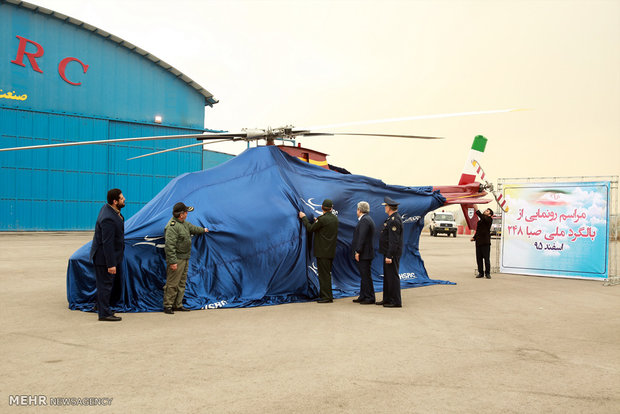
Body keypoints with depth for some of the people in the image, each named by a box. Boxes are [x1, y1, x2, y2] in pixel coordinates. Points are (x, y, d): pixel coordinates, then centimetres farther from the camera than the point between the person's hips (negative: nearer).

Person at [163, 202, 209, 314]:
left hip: (185, 259, 10)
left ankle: (178, 305, 21)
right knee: (172, 283, -5)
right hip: (177, 259, -10)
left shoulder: (184, 223, 12)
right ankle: (167, 306, 3)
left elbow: (193, 228, 34)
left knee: (182, 283, 14)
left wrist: (203, 230, 49)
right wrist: (172, 261, -27)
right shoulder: (172, 227, -20)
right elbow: (170, 246, -24)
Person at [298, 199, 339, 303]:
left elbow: (310, 229, -6)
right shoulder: (335, 219, 6)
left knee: (324, 274, -4)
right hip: (331, 251, 8)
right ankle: (326, 295, 24)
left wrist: (303, 218, 7)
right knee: (327, 274, 16)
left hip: (323, 252, -8)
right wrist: (318, 221, 22)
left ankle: (327, 297, -2)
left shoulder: (322, 219, -17)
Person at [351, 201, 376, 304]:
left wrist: (357, 252, -20)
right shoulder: (367, 219, 18)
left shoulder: (364, 220, -15)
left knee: (366, 276, -5)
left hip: (364, 254, -11)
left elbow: (362, 238, -21)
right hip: (365, 254, 11)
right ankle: (363, 297, 20)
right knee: (364, 276, 14)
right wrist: (358, 251, 19)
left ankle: (370, 298, -1)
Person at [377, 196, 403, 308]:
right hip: (388, 253, 11)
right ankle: (387, 299, 24)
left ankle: (396, 301, 0)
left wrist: (389, 256, -24)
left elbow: (394, 241, -24)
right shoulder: (392, 218, 15)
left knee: (393, 276, -6)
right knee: (387, 276, 15)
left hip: (392, 253, -11)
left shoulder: (394, 220, -19)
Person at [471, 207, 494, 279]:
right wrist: (474, 237, 9)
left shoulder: (489, 219, -3)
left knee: (486, 259, -3)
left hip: (485, 242, -6)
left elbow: (482, 217, -23)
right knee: (479, 258, 6)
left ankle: (487, 273, 7)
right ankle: (481, 273, 14)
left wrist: (477, 210, -27)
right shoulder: (480, 221, 19)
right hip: (478, 242, 6)